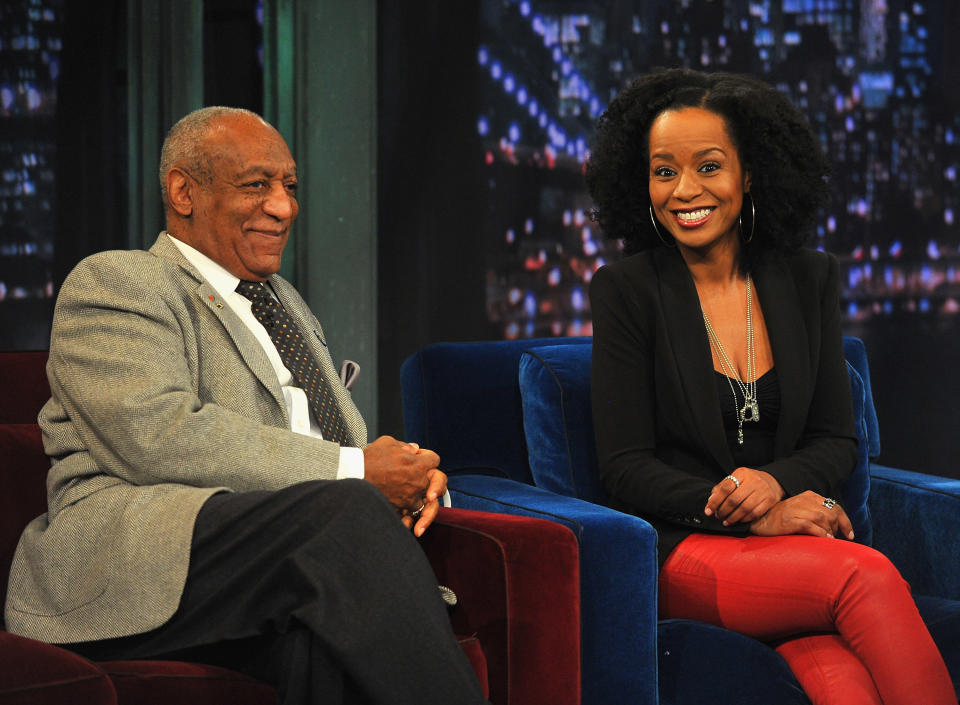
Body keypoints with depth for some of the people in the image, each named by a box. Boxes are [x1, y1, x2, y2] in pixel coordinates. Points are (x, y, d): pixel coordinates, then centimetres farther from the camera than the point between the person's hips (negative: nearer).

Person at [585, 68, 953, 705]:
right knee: (870, 577, -32)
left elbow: (837, 440, 14)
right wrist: (757, 519, -15)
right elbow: (626, 468, -3)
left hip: (794, 532, 3)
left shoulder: (809, 280, 11)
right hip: (684, 552, -3)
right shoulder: (626, 290, 1)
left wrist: (774, 482, -10)